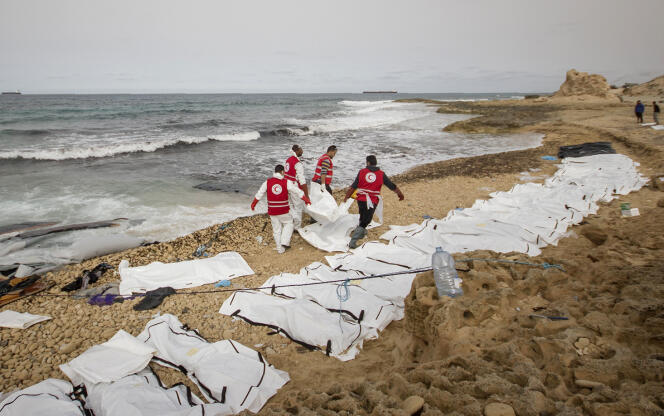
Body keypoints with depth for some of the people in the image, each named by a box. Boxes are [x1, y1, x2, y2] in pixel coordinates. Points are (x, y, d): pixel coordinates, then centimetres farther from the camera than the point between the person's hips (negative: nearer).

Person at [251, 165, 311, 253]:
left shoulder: (267, 182, -2)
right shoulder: (287, 182, -8)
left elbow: (259, 195, 6)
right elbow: (299, 192, -2)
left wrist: (253, 204, 23)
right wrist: (306, 200, 15)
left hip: (272, 212, 2)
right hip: (284, 211, -2)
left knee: (277, 230, 14)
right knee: (289, 223, 22)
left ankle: (280, 249, 20)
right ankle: (285, 241, 9)